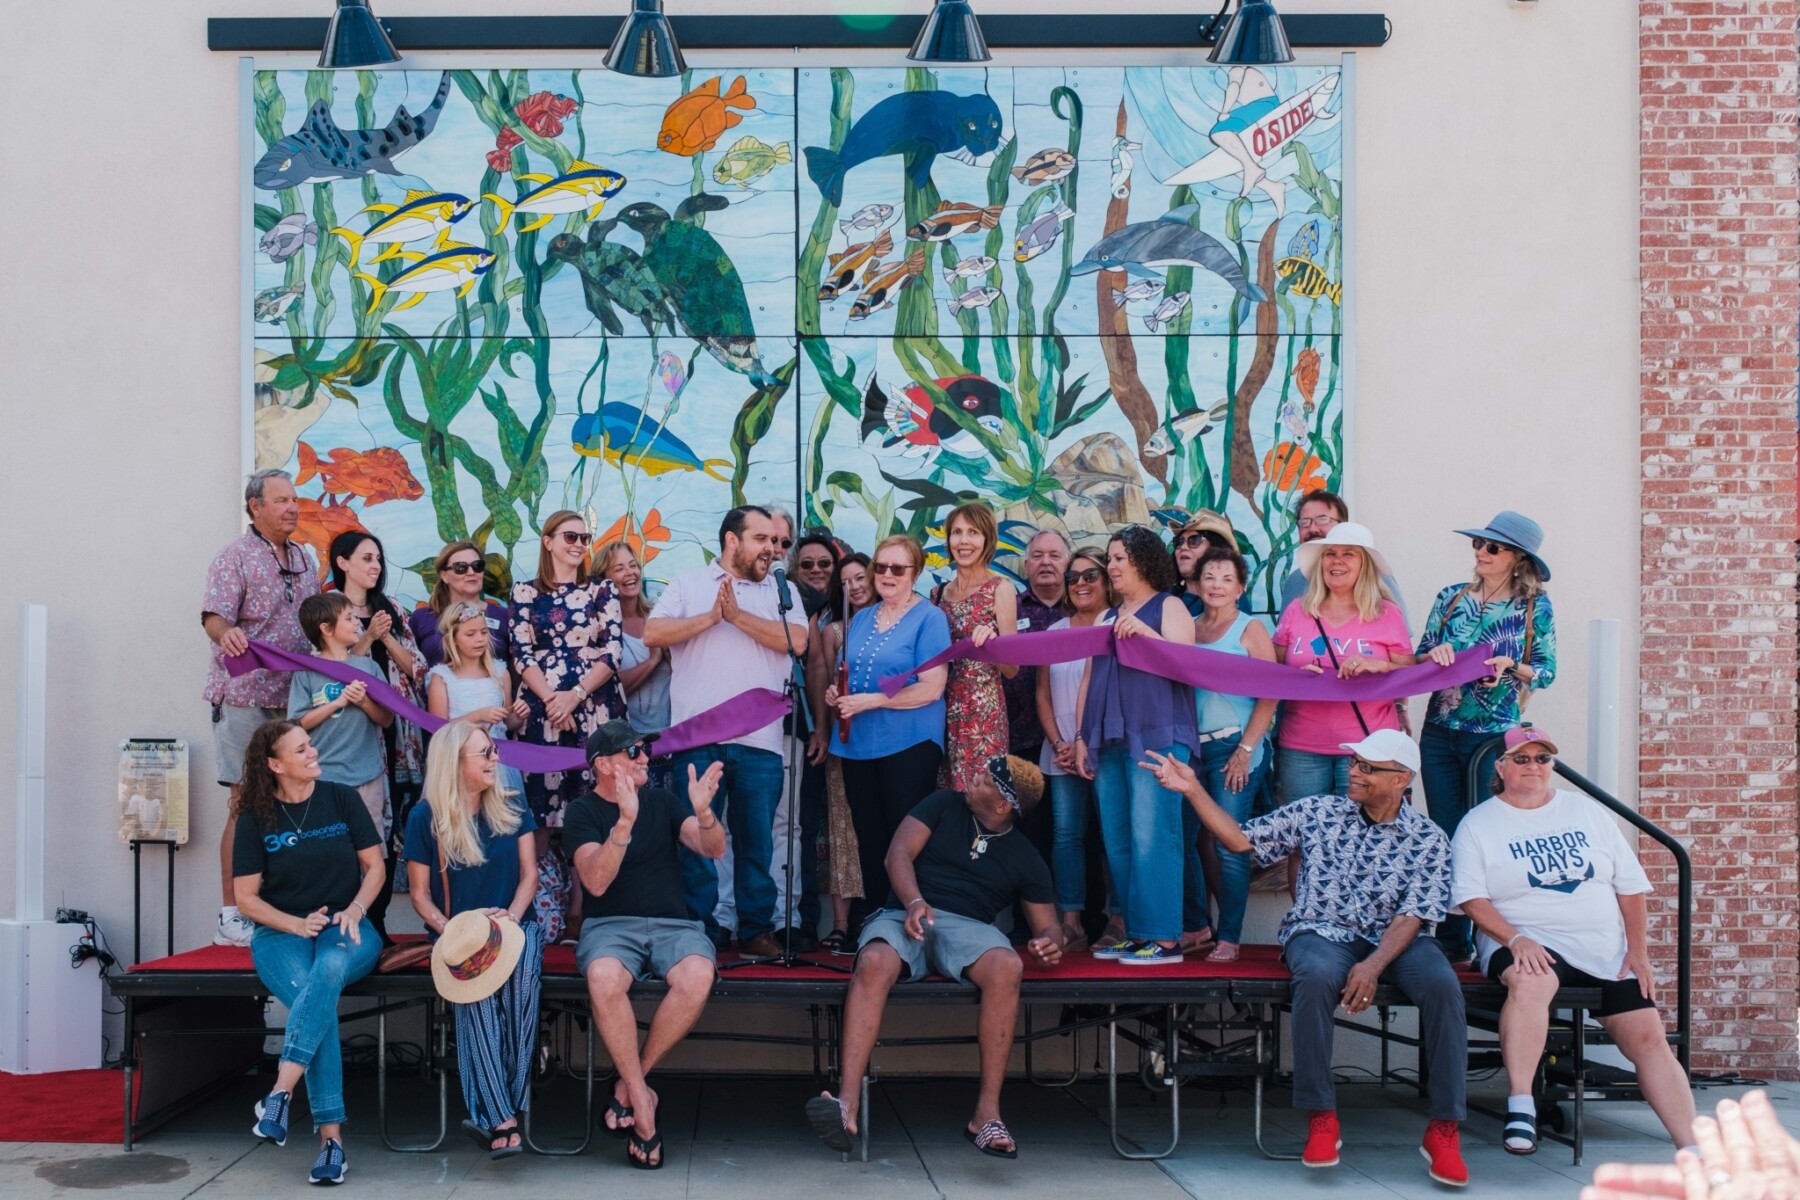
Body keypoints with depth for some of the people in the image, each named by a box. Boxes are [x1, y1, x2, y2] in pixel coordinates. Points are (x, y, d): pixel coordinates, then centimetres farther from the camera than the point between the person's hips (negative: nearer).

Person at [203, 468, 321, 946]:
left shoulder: (304, 559, 16)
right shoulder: (235, 557, -3)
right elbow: (214, 616, -16)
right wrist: (226, 633, -37)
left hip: (293, 699, 6)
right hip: (245, 697, -6)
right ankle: (231, 918, -2)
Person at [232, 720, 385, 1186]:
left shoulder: (342, 799, 5)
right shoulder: (256, 819, 3)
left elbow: (375, 867, 7)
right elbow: (246, 898, 2)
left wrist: (354, 910, -11)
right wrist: (297, 924, -13)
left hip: (345, 929, 1)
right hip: (281, 933, -1)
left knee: (329, 968, -38)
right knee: (318, 999, -33)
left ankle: (281, 1092, -44)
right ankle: (331, 1134, -35)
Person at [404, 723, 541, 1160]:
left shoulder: (512, 807, 6)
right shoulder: (425, 818, 0)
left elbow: (529, 873, 6)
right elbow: (419, 893, 4)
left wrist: (511, 918, -12)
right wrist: (450, 931, -14)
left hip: (515, 924, 1)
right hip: (458, 933, -1)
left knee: (520, 976, -34)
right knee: (476, 990, -34)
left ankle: (495, 1114, -30)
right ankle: (503, 1120, -36)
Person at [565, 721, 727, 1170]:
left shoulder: (663, 802, 14)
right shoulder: (582, 812, 5)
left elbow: (714, 850, 2)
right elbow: (596, 882, -12)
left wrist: (703, 812, -20)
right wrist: (625, 821, -26)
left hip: (672, 923, 2)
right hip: (610, 925, -2)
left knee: (697, 977, -32)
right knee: (604, 978, -37)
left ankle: (630, 1082, -14)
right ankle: (642, 1101, -23)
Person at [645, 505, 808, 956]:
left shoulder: (782, 591, 12)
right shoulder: (687, 585, 10)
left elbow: (796, 641, -5)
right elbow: (652, 633, -3)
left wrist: (738, 615, -9)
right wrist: (709, 618, -9)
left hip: (759, 740, 1)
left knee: (757, 839, 6)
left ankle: (757, 928, 15)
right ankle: (698, 929, 12)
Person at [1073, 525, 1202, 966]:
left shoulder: (1169, 607, 5)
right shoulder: (1107, 617, 22)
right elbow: (1089, 679, 21)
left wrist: (1145, 632, -20)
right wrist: (1080, 737, 14)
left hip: (1155, 738, -7)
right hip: (1109, 742, 7)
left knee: (1151, 839, -12)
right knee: (1118, 843, 4)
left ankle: (1165, 938, -9)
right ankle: (1136, 933, 9)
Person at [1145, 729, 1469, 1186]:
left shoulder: (1430, 839, 2)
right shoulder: (1317, 812, 6)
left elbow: (1411, 917, -6)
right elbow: (1241, 839, 5)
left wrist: (1373, 966, -23)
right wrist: (1193, 790, -4)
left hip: (1395, 940, 1)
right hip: (1322, 934, 0)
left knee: (1443, 986, -31)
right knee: (1316, 977, -37)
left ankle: (1444, 1130, -21)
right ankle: (1321, 1119, -25)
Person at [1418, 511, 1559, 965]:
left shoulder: (1535, 607, 0)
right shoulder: (1451, 598, 7)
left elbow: (1547, 671, 2)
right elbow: (1419, 659, 11)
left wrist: (1512, 668, -16)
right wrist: (1435, 654, -11)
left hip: (1497, 739, -3)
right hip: (1441, 735, 3)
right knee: (1446, 838, 4)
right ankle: (1452, 942, 13)